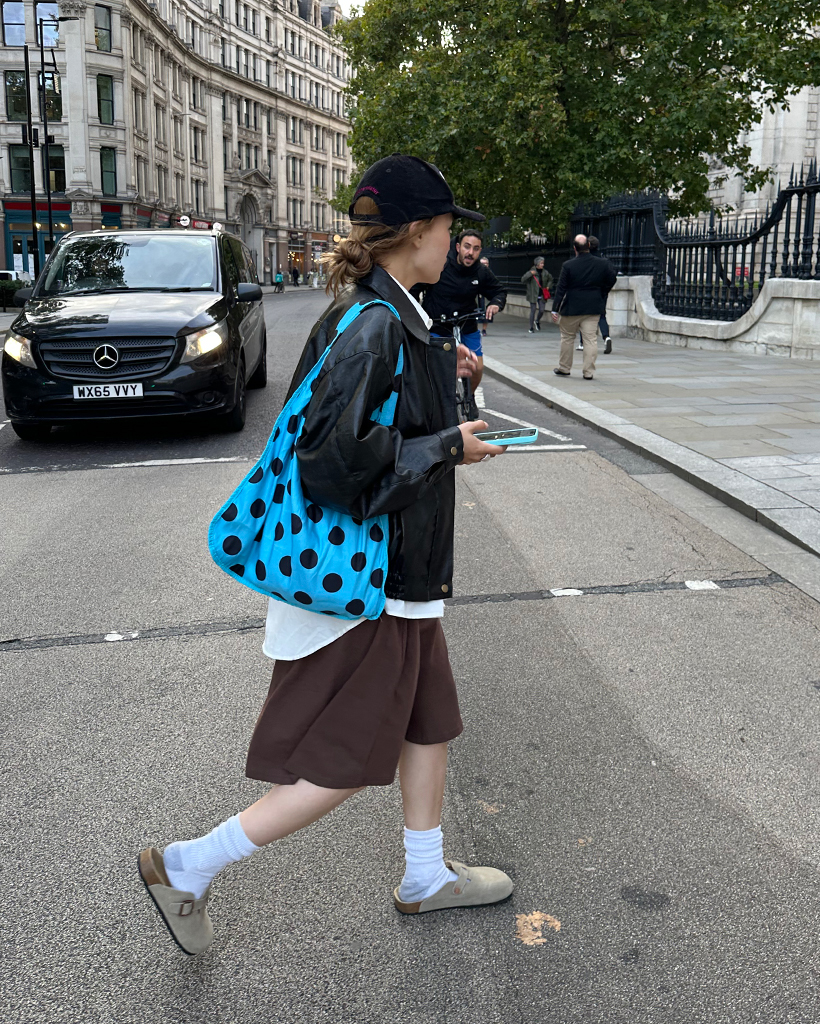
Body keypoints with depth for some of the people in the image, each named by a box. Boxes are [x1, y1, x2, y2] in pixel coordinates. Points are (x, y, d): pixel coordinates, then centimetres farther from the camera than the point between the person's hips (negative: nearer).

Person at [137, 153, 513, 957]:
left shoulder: (373, 313, 7)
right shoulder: (379, 330, -24)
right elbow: (343, 469, -28)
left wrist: (438, 371, 15)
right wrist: (448, 446, -18)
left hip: (394, 569, 10)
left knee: (428, 722, 21)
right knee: (342, 765, 3)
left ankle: (427, 879, 39)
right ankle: (187, 867, 18)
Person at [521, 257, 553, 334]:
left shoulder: (545, 272, 4)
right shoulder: (532, 271, -7)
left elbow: (550, 279, 25)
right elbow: (523, 280, -14)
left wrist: (548, 286, 11)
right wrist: (530, 274, -24)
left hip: (542, 295, 3)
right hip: (533, 295, -3)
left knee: (541, 310, 1)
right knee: (533, 310, -2)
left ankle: (537, 321, 34)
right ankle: (531, 328, 7)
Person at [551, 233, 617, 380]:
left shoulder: (568, 266, -9)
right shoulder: (603, 264, -3)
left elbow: (561, 289, -8)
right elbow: (612, 279, 9)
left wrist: (555, 309, -4)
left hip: (571, 308, -1)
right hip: (593, 308, 2)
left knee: (567, 337, 14)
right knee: (591, 339, 3)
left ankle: (564, 368, 23)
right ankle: (589, 372, 0)